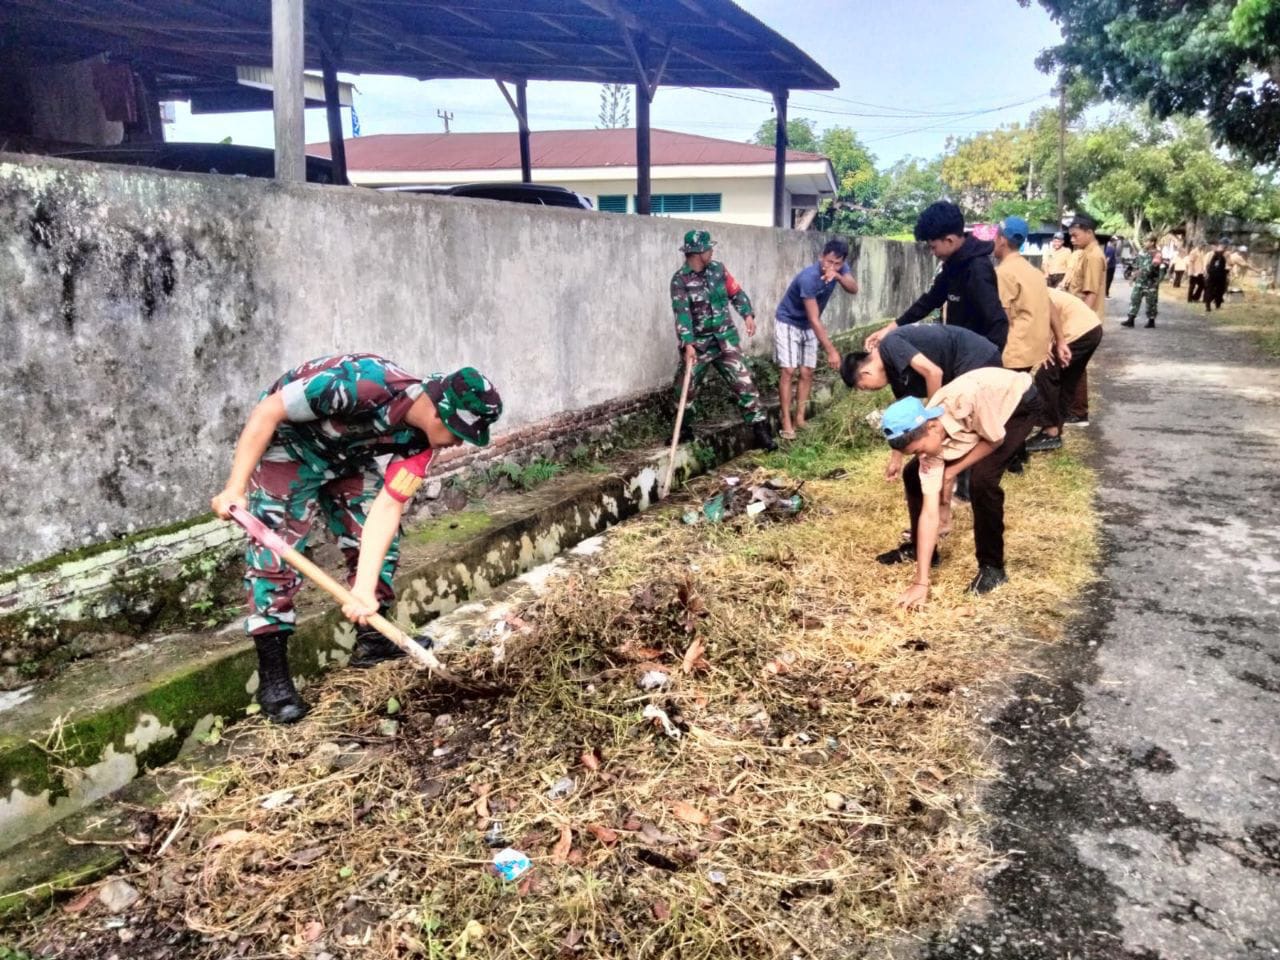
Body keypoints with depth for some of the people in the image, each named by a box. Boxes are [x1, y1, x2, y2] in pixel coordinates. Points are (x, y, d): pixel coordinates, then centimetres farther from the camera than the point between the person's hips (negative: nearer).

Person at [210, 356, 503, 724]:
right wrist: (235, 488, -26)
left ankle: (372, 639, 18)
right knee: (276, 551, -11)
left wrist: (364, 589, -28)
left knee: (379, 534, 3)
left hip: (347, 457, 7)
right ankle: (273, 677, -4)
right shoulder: (363, 384, -39)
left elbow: (387, 508, -19)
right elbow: (268, 411, -28)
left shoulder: (421, 438, -17)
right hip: (286, 446, -6)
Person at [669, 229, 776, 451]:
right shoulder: (680, 280, -10)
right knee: (685, 389, 4)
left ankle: (760, 430, -1)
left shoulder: (718, 269, 4)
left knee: (743, 382, -5)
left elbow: (736, 292, 12)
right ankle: (683, 430, 25)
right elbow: (682, 313, -20)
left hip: (725, 339, 2)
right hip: (698, 344, -2)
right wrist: (688, 344, -30)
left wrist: (748, 314, -5)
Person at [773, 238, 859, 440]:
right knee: (788, 371, -13)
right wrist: (831, 350, -36)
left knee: (807, 373, 3)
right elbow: (815, 320, -34)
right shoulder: (809, 278, -33)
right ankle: (786, 423, -10)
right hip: (788, 323, -7)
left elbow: (853, 289, -25)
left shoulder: (840, 268, -12)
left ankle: (800, 418, 9)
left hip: (808, 326, 7)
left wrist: (838, 276, -44)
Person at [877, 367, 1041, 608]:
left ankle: (992, 566, -9)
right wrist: (921, 582, -27)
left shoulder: (965, 399, -43)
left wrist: (952, 471, -23)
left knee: (982, 478, -27)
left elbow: (995, 439, -24)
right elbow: (929, 512, -25)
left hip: (1019, 401, -5)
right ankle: (917, 548, 20)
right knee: (913, 474, -2)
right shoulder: (927, 439, -24)